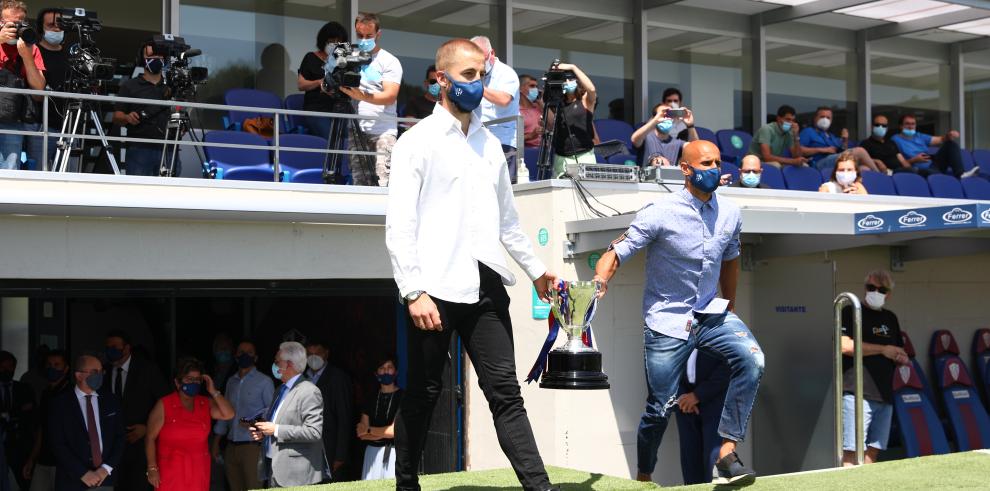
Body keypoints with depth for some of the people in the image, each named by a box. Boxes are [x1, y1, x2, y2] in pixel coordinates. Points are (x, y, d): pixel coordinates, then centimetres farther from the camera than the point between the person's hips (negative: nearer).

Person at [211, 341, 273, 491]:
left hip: (252, 445, -5)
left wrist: (255, 422, -20)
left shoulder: (264, 381, -1)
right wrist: (216, 443, 17)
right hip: (232, 446, 5)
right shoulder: (231, 381, 16)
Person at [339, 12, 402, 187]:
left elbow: (390, 96, -10)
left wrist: (363, 96, -26)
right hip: (356, 130, 4)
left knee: (382, 183, -14)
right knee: (359, 181, 0)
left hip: (383, 131, -4)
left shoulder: (389, 61, 3)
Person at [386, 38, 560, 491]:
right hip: (437, 289, -5)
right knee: (422, 395, 6)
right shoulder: (419, 141, -2)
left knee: (505, 393, 0)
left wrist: (535, 269, 27)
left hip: (486, 286, 5)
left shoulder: (490, 144, 16)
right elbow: (399, 223, -9)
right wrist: (414, 292, -17)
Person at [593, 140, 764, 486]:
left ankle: (727, 453, -22)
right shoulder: (660, 214, -13)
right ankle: (642, 477, 23)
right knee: (660, 407, 0)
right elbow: (614, 255, -16)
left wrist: (730, 308, 27)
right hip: (667, 321, -4)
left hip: (711, 314, 4)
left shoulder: (729, 214, 3)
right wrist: (600, 281, -36)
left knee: (752, 360, -24)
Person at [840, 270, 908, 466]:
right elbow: (845, 345, -16)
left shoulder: (890, 318, 21)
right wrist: (883, 349, -10)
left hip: (884, 395, 7)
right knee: (852, 450, -11)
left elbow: (898, 352, 29)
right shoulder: (851, 312, -1)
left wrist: (902, 358, 3)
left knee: (873, 450, 9)